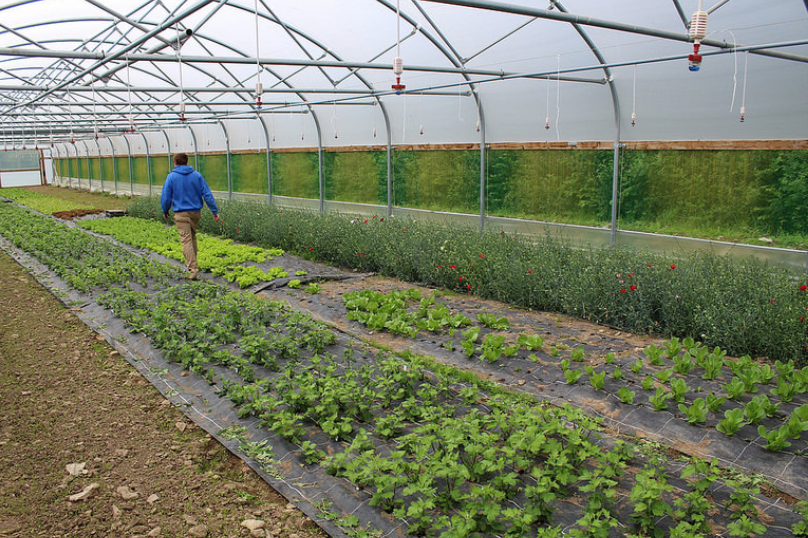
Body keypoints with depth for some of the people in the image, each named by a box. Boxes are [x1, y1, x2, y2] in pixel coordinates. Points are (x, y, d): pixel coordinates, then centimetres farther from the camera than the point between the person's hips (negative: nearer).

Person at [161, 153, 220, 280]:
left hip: (181, 213, -4)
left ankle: (193, 268, -15)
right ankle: (191, 262, 29)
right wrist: (215, 211, 2)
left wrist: (165, 211, 15)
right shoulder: (197, 175, 5)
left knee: (186, 240, -7)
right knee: (192, 236, 21)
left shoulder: (171, 177, -2)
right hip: (196, 212, 4)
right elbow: (207, 194, 0)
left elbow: (166, 197, -1)